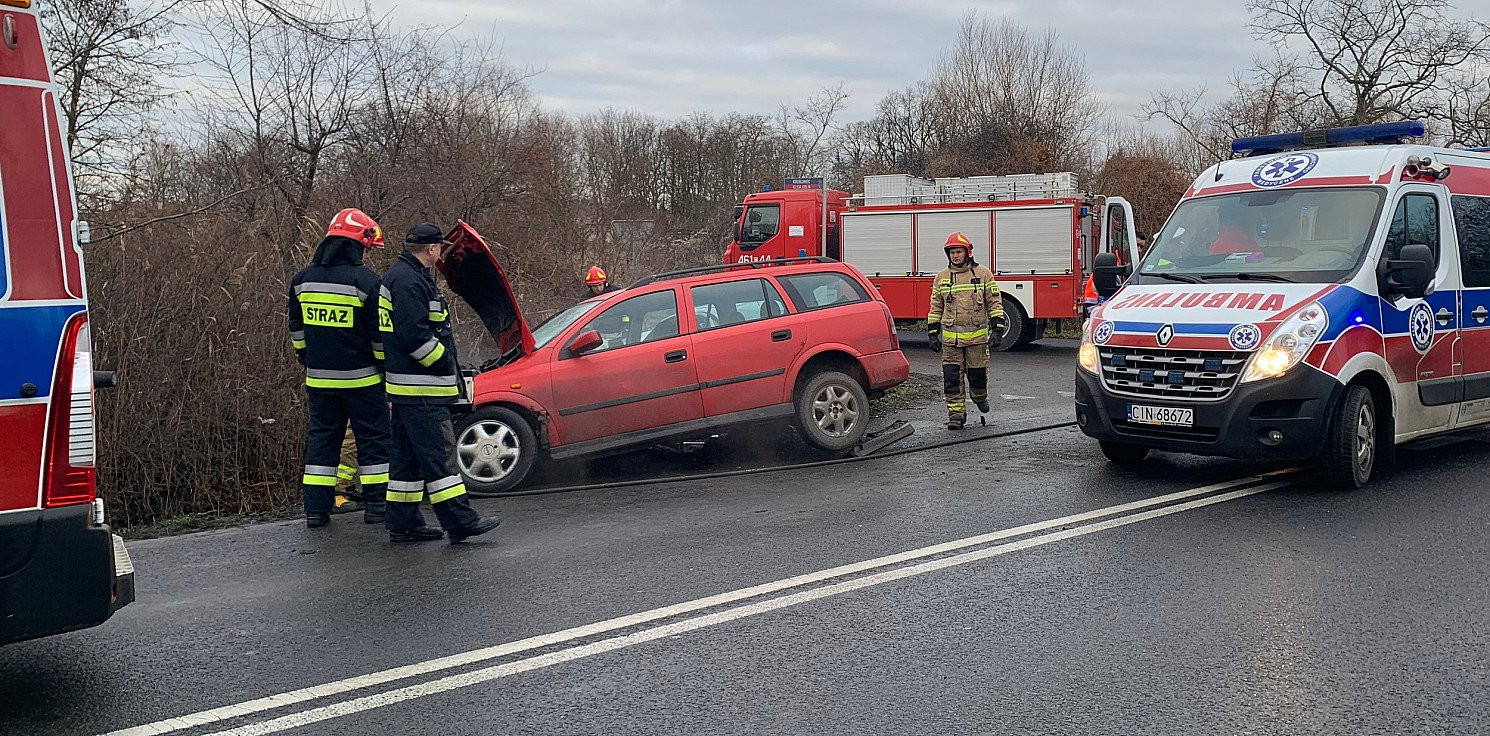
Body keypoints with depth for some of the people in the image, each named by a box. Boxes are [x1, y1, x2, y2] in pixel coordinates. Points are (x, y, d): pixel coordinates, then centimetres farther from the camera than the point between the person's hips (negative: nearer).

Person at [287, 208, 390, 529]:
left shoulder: (302, 280, 7)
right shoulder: (365, 280, -13)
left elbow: (296, 331, 16)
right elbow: (380, 335, -10)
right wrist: (387, 370, 1)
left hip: (318, 379, 5)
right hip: (361, 379, -5)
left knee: (321, 439, 12)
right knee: (373, 439, 6)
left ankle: (315, 509, 12)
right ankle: (376, 507, 9)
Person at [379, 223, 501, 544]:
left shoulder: (400, 276, 19)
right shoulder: (409, 282, -15)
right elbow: (414, 335, -23)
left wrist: (445, 365, 18)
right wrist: (444, 364, -12)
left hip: (408, 386, 11)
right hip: (419, 388, -11)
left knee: (407, 456, 13)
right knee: (438, 453, -9)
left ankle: (403, 523, 17)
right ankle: (459, 521, -7)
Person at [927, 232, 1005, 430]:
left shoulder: (983, 274, 3)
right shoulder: (941, 277, 9)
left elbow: (995, 303, 3)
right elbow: (935, 308, 14)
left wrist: (997, 330, -5)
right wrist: (933, 335, 9)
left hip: (977, 336, -2)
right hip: (950, 338, 2)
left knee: (978, 374, 5)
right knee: (951, 378, -2)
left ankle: (979, 396, 36)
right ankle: (956, 414, 5)